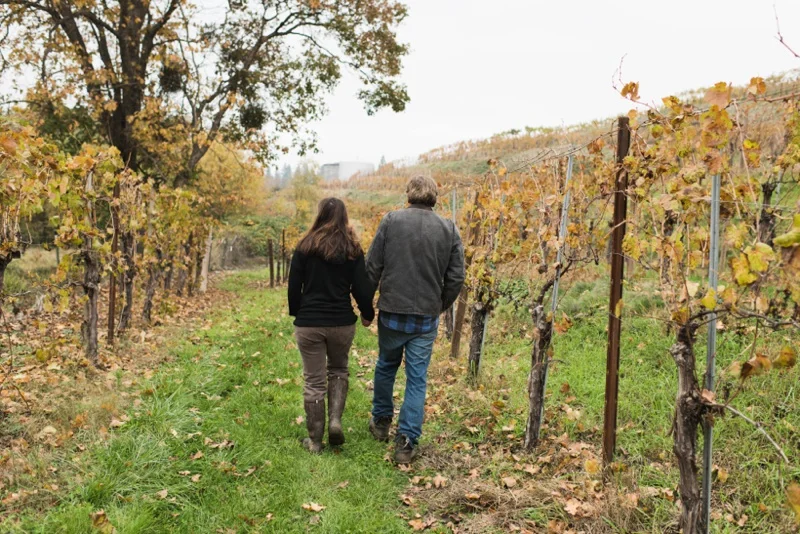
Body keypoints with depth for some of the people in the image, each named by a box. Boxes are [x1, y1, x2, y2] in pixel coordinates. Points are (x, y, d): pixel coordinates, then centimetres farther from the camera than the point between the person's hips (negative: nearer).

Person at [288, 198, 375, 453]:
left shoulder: (305, 247, -4)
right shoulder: (352, 249, -3)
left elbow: (294, 286, 0)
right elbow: (361, 288, -2)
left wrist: (296, 313, 17)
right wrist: (368, 314, 15)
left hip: (309, 323, -1)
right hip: (342, 323, 1)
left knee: (314, 380, 6)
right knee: (338, 370, 23)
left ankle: (315, 440, 13)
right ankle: (335, 420, 3)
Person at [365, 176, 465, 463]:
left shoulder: (391, 221, -5)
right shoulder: (449, 229, -1)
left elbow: (373, 267, -4)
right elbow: (456, 278, 0)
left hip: (391, 312, 0)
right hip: (426, 318, 0)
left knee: (386, 366, 22)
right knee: (417, 378, 7)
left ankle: (381, 421, 37)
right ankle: (406, 441, 6)